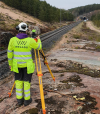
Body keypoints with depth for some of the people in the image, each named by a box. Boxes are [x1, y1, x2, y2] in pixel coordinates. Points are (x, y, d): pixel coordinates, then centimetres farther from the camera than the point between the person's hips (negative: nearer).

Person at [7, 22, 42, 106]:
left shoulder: (12, 40, -8)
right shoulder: (30, 40, -14)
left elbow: (9, 53, -1)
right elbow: (39, 47, 3)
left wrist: (10, 63, 12)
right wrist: (38, 40, 23)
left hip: (17, 64, 2)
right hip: (27, 64, -2)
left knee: (18, 81, 15)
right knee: (27, 82, 9)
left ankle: (19, 99, 23)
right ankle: (27, 100, 20)